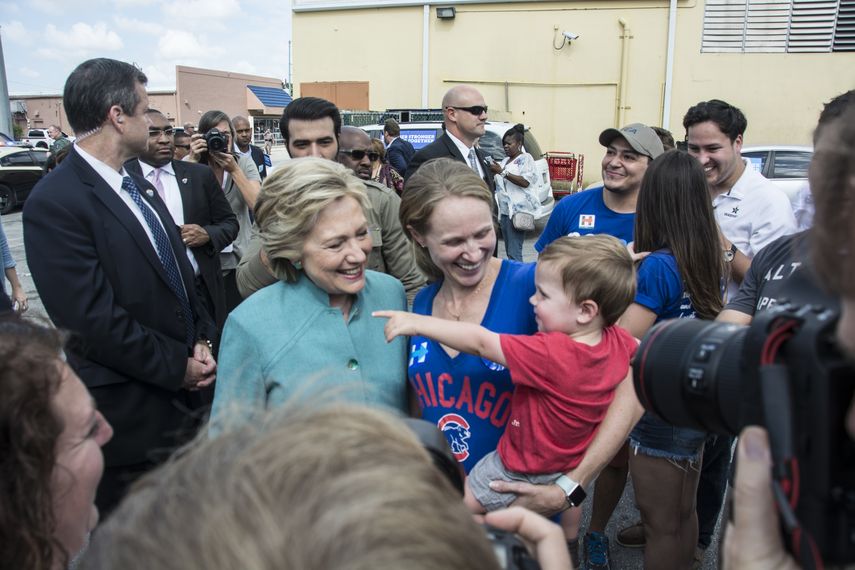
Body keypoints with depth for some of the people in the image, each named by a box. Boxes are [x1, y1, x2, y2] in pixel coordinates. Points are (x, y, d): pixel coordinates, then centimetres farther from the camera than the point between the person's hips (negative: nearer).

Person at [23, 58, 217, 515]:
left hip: (180, 393, 7)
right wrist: (177, 368, -13)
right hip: (127, 413, -7)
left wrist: (201, 340, 1)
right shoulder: (54, 203, -19)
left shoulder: (138, 186, 8)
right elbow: (95, 320, -22)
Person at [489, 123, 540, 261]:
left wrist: (501, 172, -19)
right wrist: (494, 171, 10)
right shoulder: (506, 160, 21)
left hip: (518, 211, -8)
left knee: (514, 253, -15)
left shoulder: (525, 158, -2)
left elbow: (525, 182, -17)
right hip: (504, 211, 8)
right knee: (509, 251, 7)